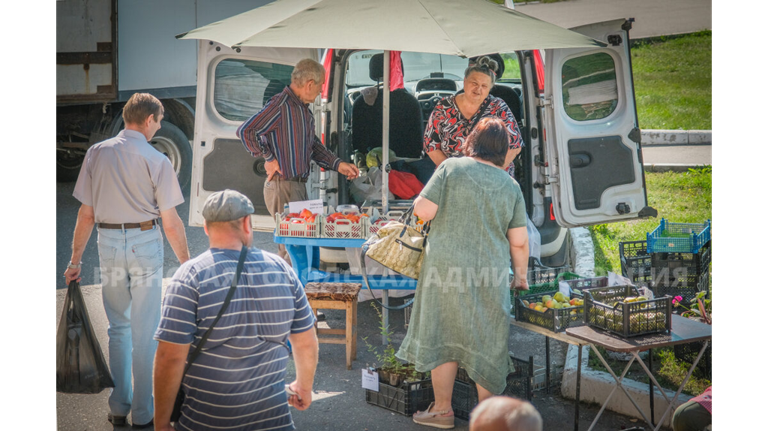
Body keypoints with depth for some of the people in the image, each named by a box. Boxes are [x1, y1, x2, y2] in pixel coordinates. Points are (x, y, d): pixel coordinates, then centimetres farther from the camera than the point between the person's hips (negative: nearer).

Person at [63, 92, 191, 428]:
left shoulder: (97, 153, 0)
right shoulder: (156, 160, -10)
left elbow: (86, 214, 2)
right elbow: (171, 222, -9)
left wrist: (75, 259, 9)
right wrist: (186, 262, 0)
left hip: (108, 243, 4)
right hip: (145, 242, -4)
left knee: (117, 327, 17)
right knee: (145, 331, 5)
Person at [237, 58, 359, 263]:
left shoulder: (303, 109, 16)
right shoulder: (280, 105, -15)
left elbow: (313, 146, 25)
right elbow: (245, 131, -19)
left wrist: (338, 165, 14)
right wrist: (268, 159, -15)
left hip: (299, 185, 9)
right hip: (282, 186, -9)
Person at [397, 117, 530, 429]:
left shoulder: (451, 168, -3)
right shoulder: (510, 185, 6)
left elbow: (423, 210, -10)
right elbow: (519, 241, 7)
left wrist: (419, 202, 13)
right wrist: (521, 275, 20)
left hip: (447, 267, -2)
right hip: (492, 273, 2)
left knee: (443, 336, 9)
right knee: (487, 342, 11)